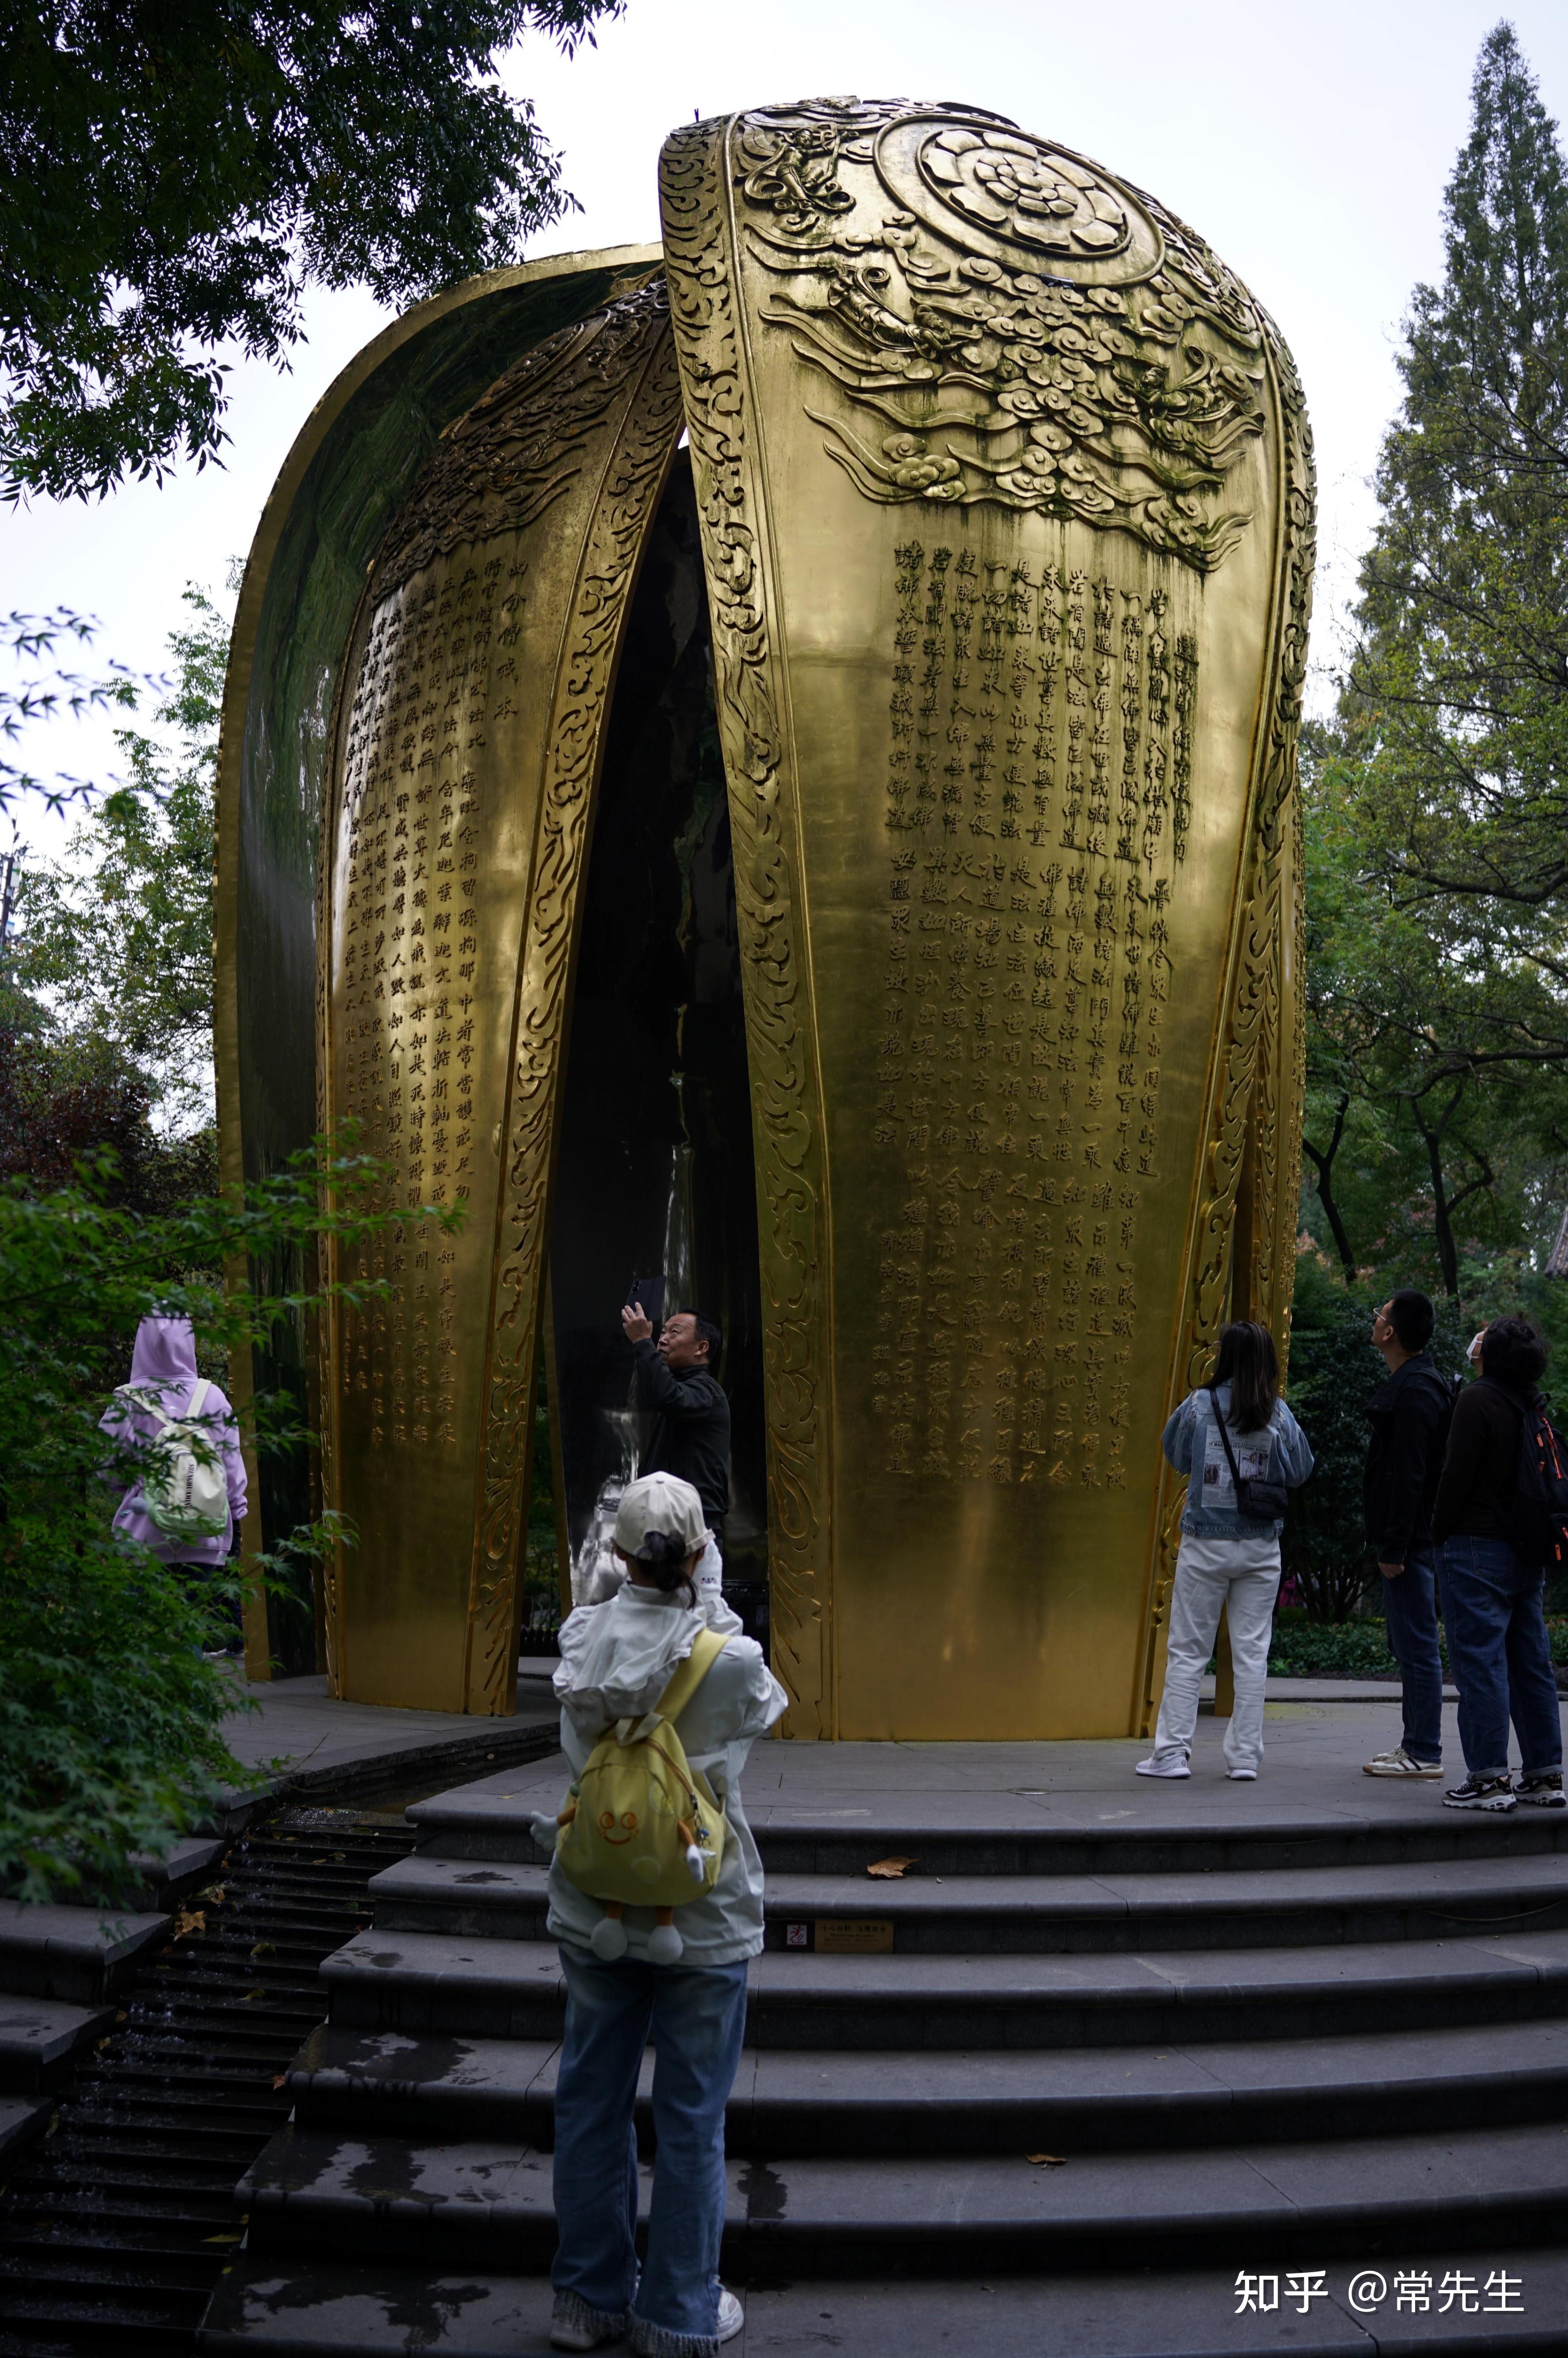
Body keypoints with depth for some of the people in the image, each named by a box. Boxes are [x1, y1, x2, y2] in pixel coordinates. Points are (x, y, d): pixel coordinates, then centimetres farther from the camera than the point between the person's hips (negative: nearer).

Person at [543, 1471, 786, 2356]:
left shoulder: (584, 1638, -10)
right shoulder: (730, 1661, -20)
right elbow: (767, 1708, 3)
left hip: (595, 1908, 4)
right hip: (702, 1917, -3)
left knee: (592, 2099, 18)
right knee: (692, 2115, 11)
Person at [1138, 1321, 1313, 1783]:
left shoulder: (1199, 1406, -8)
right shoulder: (1279, 1415, -4)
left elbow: (1173, 1452, 7)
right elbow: (1300, 1473, 5)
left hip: (1205, 1543, -1)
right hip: (1261, 1548, 1)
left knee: (1187, 1650, 5)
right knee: (1252, 1651, 8)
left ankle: (1172, 1750, 4)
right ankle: (1245, 1755, 11)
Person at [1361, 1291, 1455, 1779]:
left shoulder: (1415, 1391, -18)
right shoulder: (1411, 1384, 16)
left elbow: (1409, 1477, -22)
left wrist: (1394, 1548, -21)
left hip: (1411, 1539, -11)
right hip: (1413, 1538, 11)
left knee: (1417, 1647, -5)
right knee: (1409, 1646, 15)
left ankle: (1424, 1754, 0)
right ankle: (1417, 1744, 22)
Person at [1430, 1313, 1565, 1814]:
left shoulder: (1477, 1400, -11)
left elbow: (1457, 1476, -13)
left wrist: (1440, 1531, -2)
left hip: (1477, 1548, -8)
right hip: (1527, 1553, 8)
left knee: (1480, 1663, -5)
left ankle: (1489, 1777, -6)